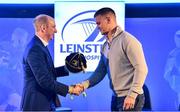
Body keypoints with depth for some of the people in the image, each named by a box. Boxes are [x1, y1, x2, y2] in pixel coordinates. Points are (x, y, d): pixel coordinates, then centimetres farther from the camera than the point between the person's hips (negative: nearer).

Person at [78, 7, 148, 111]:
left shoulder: (127, 40, -13)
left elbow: (141, 68, -18)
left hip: (130, 99, -8)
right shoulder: (105, 46, 13)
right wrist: (85, 84, -3)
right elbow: (100, 72, 14)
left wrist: (132, 95, -21)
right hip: (116, 98, 8)